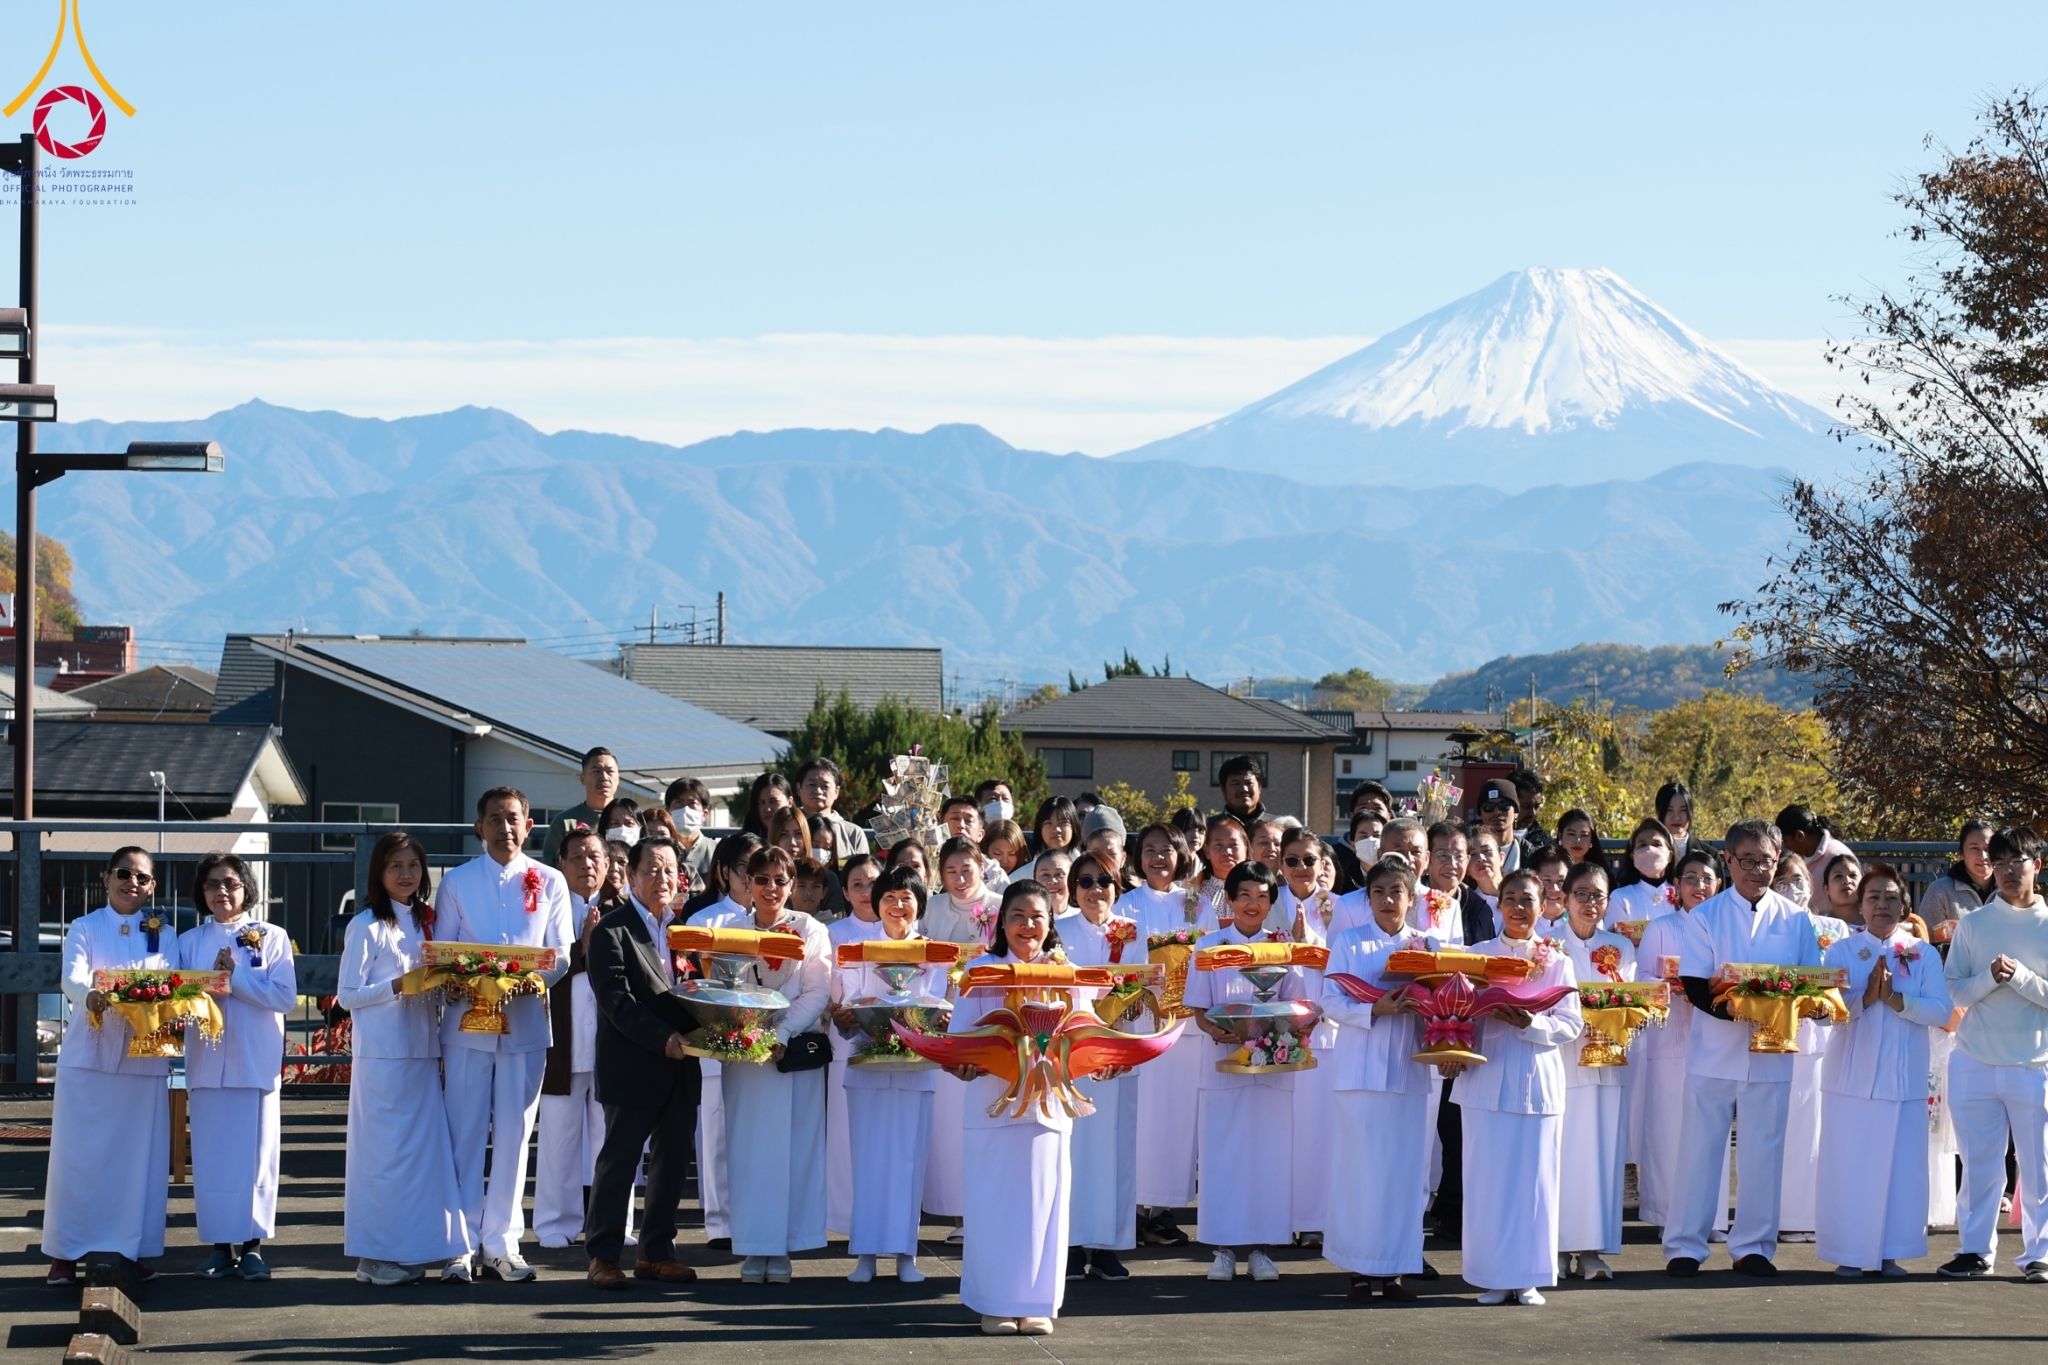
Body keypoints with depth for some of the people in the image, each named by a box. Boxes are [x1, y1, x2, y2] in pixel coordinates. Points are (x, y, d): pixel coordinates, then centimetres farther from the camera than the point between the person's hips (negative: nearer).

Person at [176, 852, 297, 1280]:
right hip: (206, 1062, 2)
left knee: (255, 1152, -2)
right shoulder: (189, 942, 11)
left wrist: (235, 976, -12)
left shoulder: (272, 937, 5)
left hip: (256, 1062, -2)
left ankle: (251, 1245, 4)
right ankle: (220, 1245, 7)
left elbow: (285, 997, -5)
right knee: (210, 1155, 0)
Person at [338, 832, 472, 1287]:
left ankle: (417, 1246, 11)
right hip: (382, 1054, -6)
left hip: (422, 1051, 6)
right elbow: (348, 994, -8)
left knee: (426, 1144, 5)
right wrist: (398, 986, -19)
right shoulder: (366, 926, -6)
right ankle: (376, 1256, 0)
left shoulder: (424, 922, 14)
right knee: (385, 1148, -5)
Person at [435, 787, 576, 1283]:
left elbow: (562, 955, 5)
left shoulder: (549, 883, 9)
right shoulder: (457, 882, 8)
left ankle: (501, 1244, 10)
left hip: (525, 1023, 1)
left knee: (514, 1135, 3)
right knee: (465, 1135, -2)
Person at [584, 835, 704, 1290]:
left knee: (672, 1160, 10)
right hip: (632, 1069, -7)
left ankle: (656, 1252, 19)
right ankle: (603, 1256, 3)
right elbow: (617, 1001, -15)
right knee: (619, 1160, -3)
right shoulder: (612, 930, -7)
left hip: (680, 1070, 7)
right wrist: (664, 1040, -23)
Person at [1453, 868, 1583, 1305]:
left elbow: (1571, 1023, -2)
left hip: (1538, 1081, 0)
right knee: (1487, 1178, -1)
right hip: (1487, 1082, 0)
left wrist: (1530, 1024, -18)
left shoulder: (1557, 962, 6)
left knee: (1534, 1178, 0)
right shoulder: (1477, 955, 8)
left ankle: (1528, 1277, 7)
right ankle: (1492, 1278, 6)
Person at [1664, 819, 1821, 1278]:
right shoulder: (1705, 917, 1)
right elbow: (1694, 986, -7)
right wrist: (1734, 1009, -25)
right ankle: (1685, 1245, 7)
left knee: (1763, 1150, 5)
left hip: (1771, 1055, 2)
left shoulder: (1796, 920, 7)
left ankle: (1753, 1246, 14)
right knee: (1701, 1147, 1)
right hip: (1714, 1051, -1)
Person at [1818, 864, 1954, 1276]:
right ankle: (1849, 1254, 3)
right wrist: (1866, 997, -17)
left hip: (1903, 1079, 1)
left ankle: (1889, 1253, 9)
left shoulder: (1923, 955, 7)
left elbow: (1941, 1011, -4)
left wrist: (1895, 999, -17)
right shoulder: (1841, 952, 7)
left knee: (1899, 1165, 0)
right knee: (1849, 1166, -3)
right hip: (1852, 1077, -1)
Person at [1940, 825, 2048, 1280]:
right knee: (1979, 1163, 6)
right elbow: (1953, 991, 3)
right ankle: (1975, 1249, 14)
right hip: (1975, 1065, 1)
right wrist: (1990, 977, -13)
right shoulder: (1971, 925, 7)